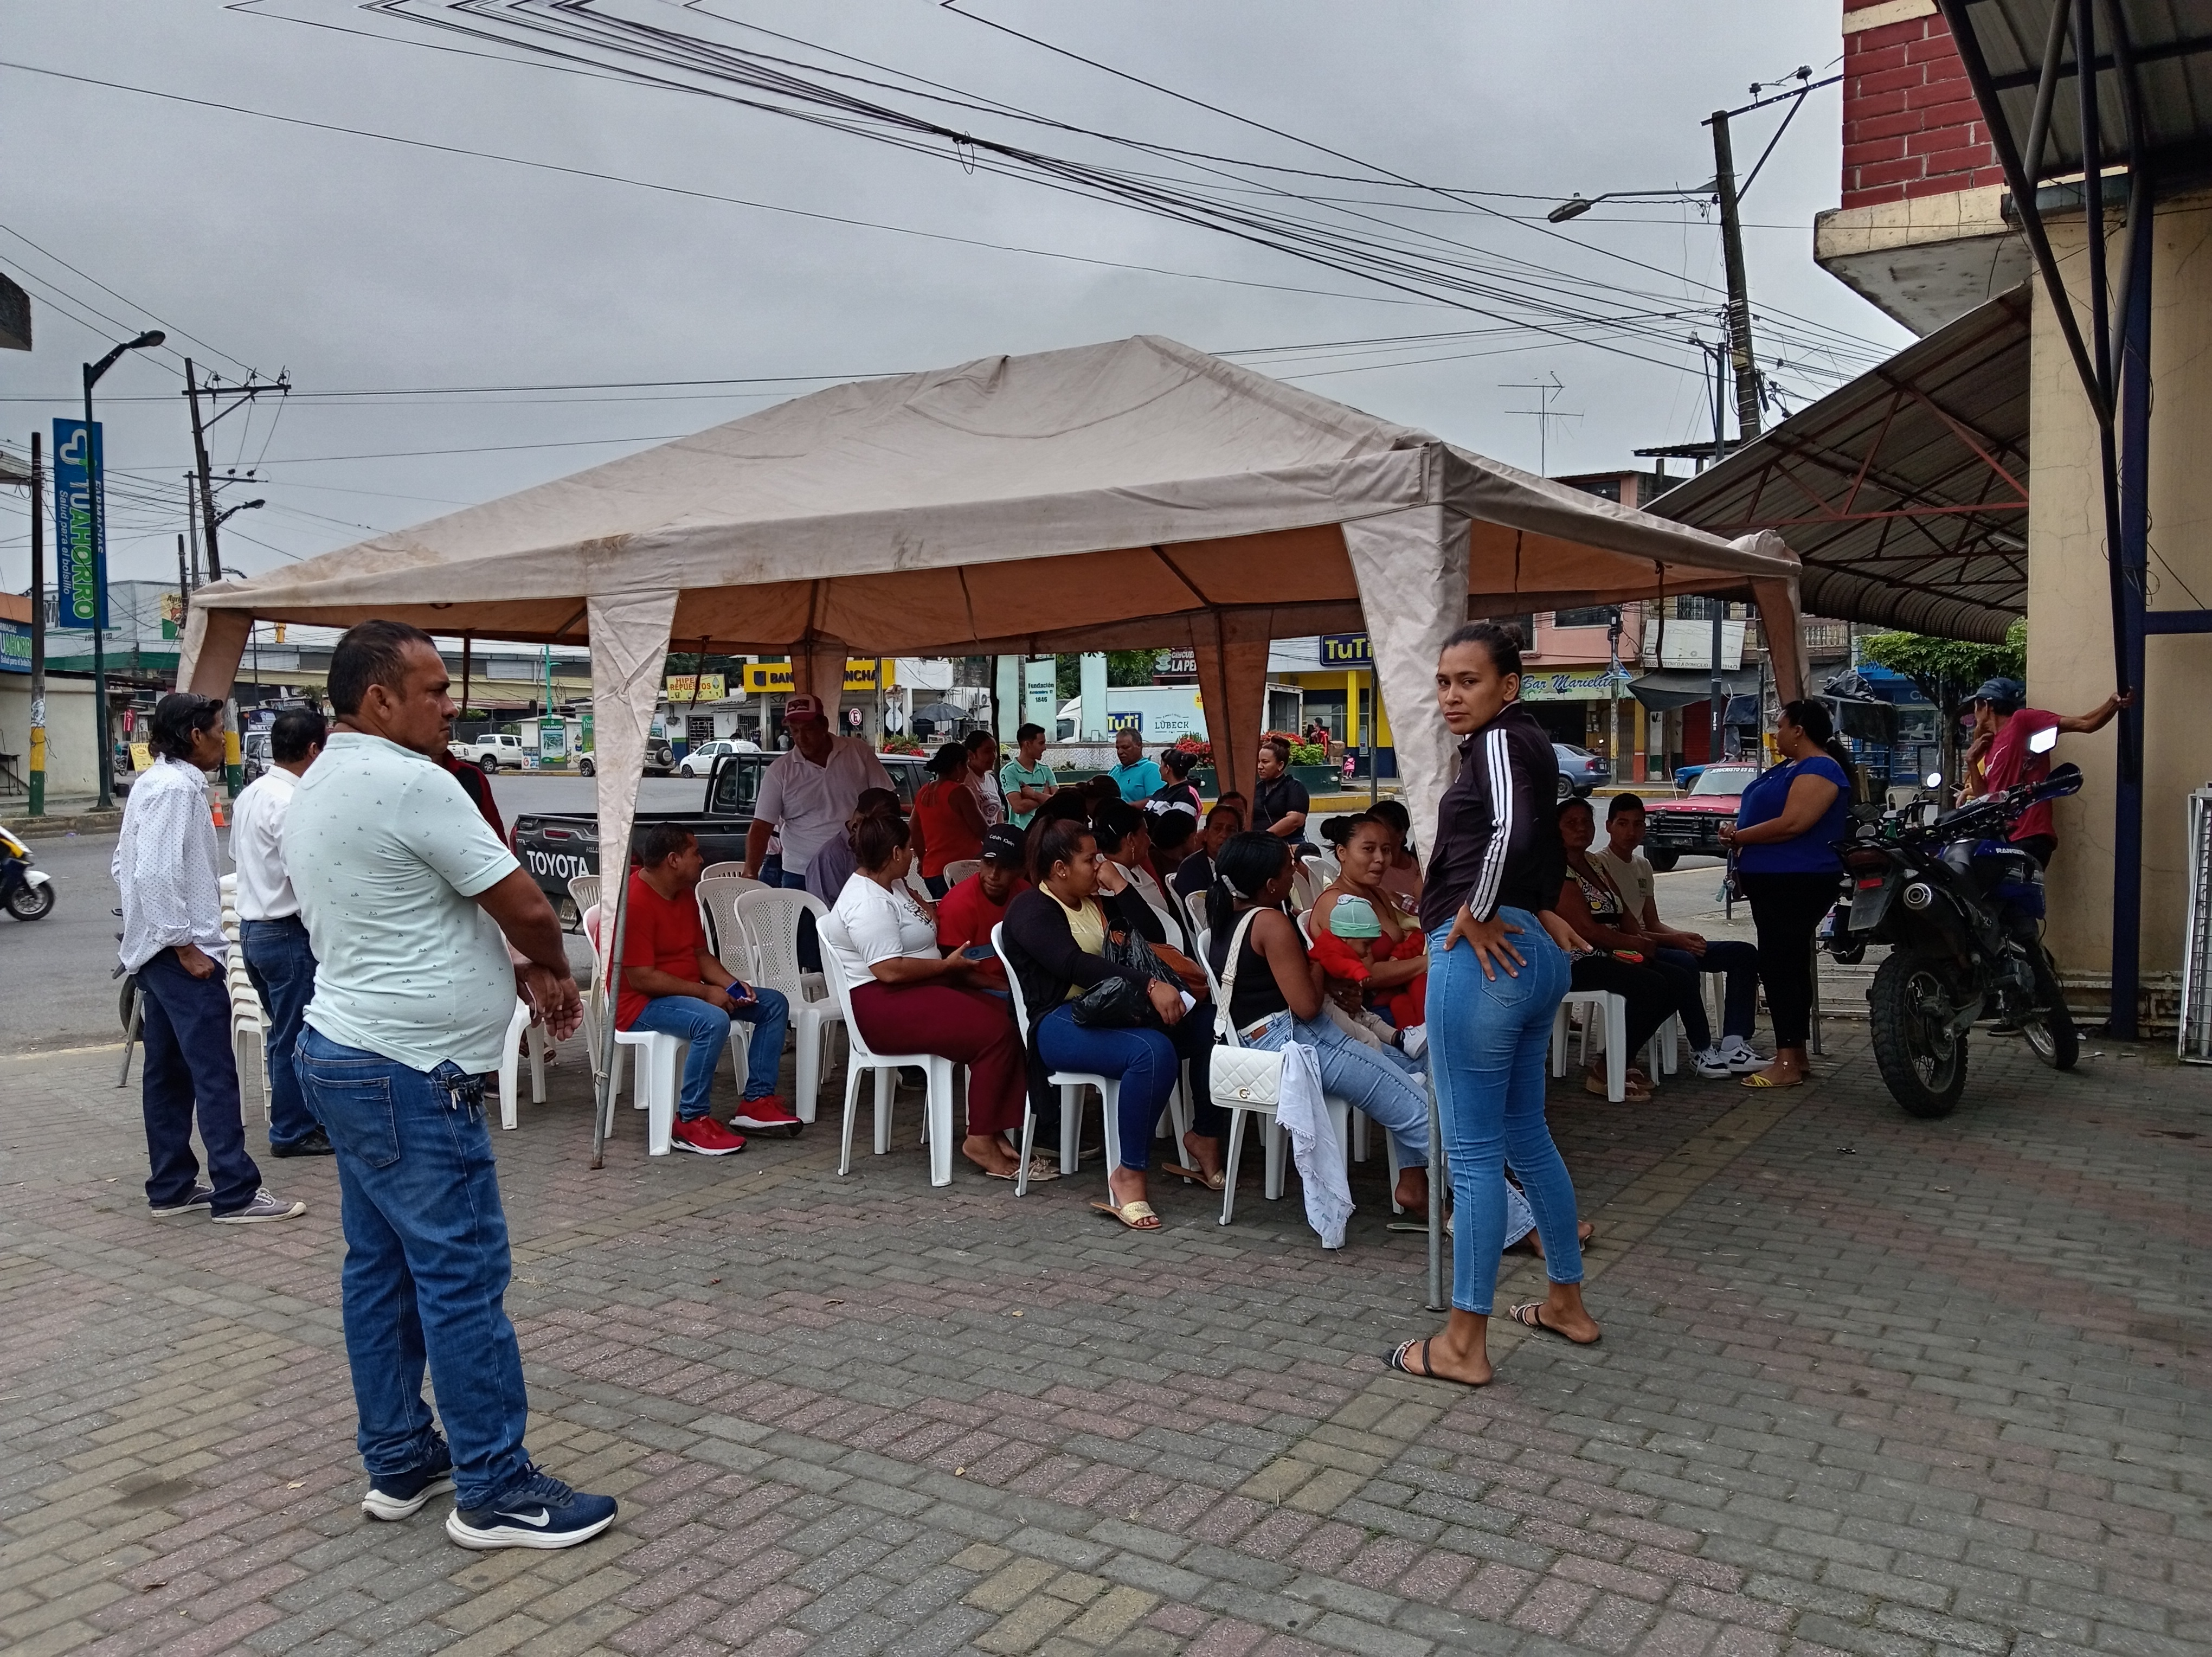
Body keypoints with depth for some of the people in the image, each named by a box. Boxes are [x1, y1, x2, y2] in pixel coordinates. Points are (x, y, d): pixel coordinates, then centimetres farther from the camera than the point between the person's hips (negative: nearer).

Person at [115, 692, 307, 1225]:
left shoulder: (153, 783, 15)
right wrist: (185, 943, -19)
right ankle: (235, 1192, -4)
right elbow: (156, 873, -24)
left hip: (156, 952, 10)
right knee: (215, 1075, -7)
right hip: (181, 952, -10)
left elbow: (125, 865, 20)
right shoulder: (175, 787, -16)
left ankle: (170, 1186, 19)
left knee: (167, 1074, 13)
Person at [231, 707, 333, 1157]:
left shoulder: (250, 793, 9)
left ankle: (293, 1119, 30)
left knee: (284, 1031, 19)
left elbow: (236, 856, 18)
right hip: (287, 932, -10)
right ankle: (292, 1131, 11)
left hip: (253, 926, 10)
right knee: (295, 1036, 2)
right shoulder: (292, 803, -21)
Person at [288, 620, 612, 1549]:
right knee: (463, 1276, -4)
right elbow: (525, 907, -15)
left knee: (381, 1266, 15)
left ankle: (398, 1463, 25)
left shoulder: (317, 789, 13)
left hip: (345, 1055, 11)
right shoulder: (410, 783, -18)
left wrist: (517, 975, 11)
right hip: (410, 1075, -11)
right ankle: (495, 1491, 4)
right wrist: (554, 973, 5)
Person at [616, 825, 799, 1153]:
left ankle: (757, 1101, 1)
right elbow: (642, 979, -25)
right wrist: (705, 992, -21)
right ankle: (691, 1122, -25)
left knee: (774, 1004, 2)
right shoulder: (633, 903, -22)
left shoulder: (686, 894, 9)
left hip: (687, 992, 10)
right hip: (641, 1003, -10)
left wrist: (731, 984, -4)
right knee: (712, 1022, -37)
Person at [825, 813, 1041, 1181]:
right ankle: (980, 1140, -14)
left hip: (920, 988, 10)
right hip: (884, 1005, -10)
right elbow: (890, 969, -24)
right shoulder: (868, 903, -16)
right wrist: (949, 964, -13)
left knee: (1010, 1020, -10)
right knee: (994, 1032, -24)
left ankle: (1001, 1132, -14)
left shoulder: (892, 885, 17)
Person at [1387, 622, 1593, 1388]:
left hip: (1482, 956, -10)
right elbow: (1548, 845, 28)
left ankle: (1464, 1344, 7)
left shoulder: (1500, 740, -11)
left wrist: (1474, 914, -19)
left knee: (1473, 1151, -2)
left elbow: (1511, 828, -31)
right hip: (1533, 954, 10)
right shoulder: (1528, 744, 17)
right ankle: (1567, 1302, 32)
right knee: (1525, 1135, 20)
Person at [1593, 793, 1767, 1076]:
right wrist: (1673, 939, -21)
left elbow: (1652, 923, 17)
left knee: (1743, 953, -2)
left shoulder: (1643, 867, 19)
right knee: (1685, 964, -38)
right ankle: (1702, 1051, -21)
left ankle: (1733, 1046, -15)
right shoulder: (1598, 863, -9)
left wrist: (1683, 936, -6)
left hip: (1648, 942, 9)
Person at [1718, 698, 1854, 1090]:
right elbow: (1765, 813, 26)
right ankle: (1796, 1055, 21)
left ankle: (1788, 1063, -12)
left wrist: (1739, 837, -14)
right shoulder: (1788, 767, 20)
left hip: (1796, 884, -11)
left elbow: (1792, 823, -25)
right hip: (1776, 881, 11)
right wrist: (1737, 833, 5)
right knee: (1788, 965, 13)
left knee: (1779, 965, -12)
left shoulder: (1819, 769, -13)